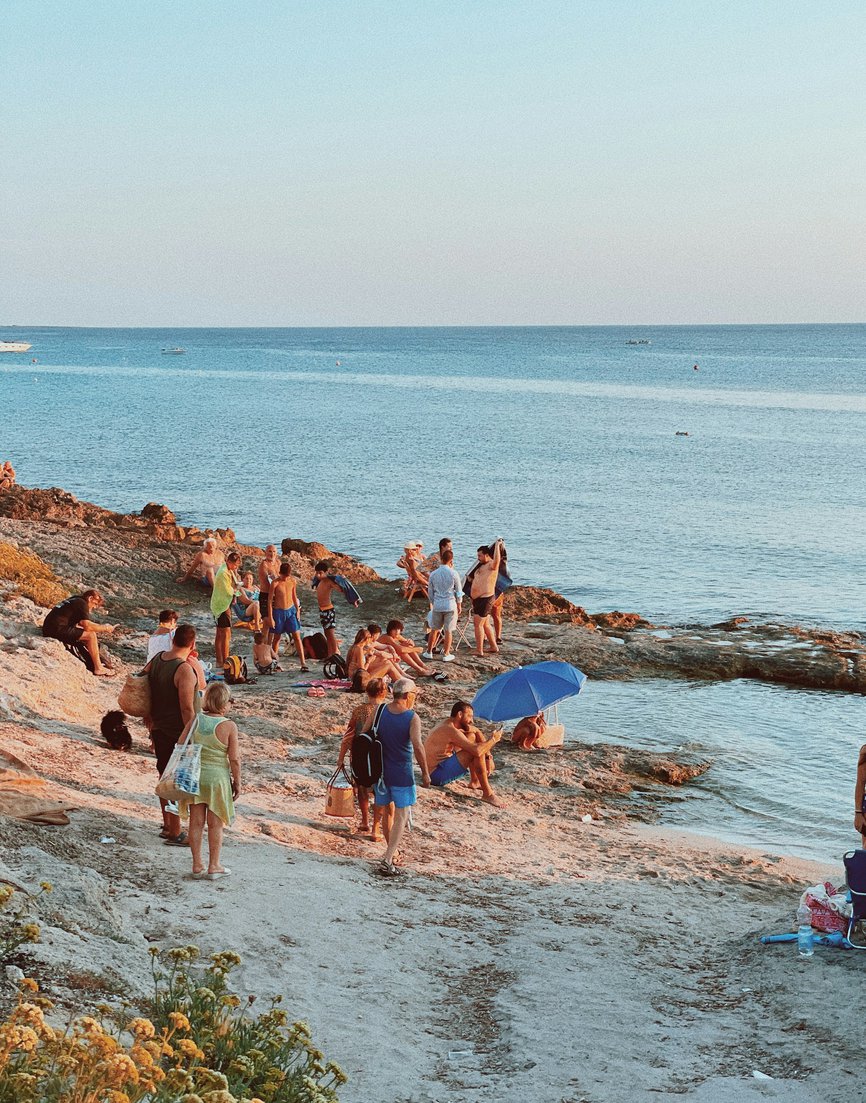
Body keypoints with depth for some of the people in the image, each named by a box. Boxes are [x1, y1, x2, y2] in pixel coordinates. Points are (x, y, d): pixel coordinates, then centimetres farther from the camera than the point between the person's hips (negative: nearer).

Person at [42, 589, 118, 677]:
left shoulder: (74, 601, 23)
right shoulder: (82, 603, -7)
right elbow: (87, 626, -18)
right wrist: (105, 628, -5)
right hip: (58, 629, -11)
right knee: (91, 635, -12)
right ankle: (98, 669, -8)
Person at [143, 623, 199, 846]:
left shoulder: (155, 660, 3)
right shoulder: (185, 670, -21)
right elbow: (187, 709, -23)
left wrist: (150, 727, 20)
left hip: (159, 730, 8)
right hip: (179, 734, -8)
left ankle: (167, 825, 33)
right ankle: (175, 834, 8)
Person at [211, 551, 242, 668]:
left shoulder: (229, 571, 10)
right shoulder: (224, 573, -21)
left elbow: (237, 583, 12)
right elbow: (229, 591, -22)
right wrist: (236, 588, -6)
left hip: (220, 605, 11)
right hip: (222, 606, -11)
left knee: (220, 635, 14)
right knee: (226, 634, -9)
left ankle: (219, 662, 21)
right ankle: (225, 662, -8)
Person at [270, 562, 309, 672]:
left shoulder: (293, 582, 0)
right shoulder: (275, 583, -11)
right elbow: (270, 600, -8)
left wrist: (298, 611, 11)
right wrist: (271, 617, -10)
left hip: (291, 610, 3)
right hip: (279, 612, -3)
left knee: (297, 636, -4)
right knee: (276, 637, 8)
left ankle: (303, 663, -6)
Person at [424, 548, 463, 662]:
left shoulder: (433, 574, 0)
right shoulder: (453, 574, -8)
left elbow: (430, 592, 8)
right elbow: (459, 591, -2)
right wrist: (459, 605, 10)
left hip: (437, 605, 3)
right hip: (450, 605, -3)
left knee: (435, 630, 15)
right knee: (448, 631, 5)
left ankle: (429, 652, 22)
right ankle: (446, 655, 10)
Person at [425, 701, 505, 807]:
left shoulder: (448, 723, 7)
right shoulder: (451, 730, -23)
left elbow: (476, 731, 17)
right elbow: (477, 750, -32)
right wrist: (493, 739, -14)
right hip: (437, 776, -11)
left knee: (472, 737, 17)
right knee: (477, 752, -22)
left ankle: (475, 781, 24)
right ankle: (487, 794, -15)